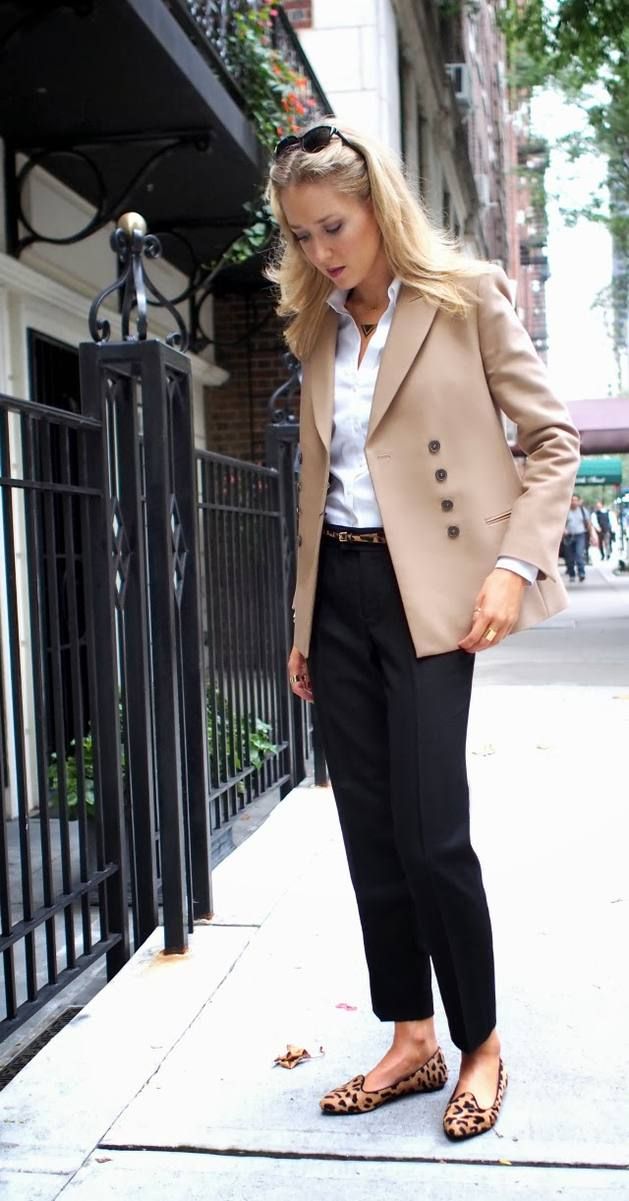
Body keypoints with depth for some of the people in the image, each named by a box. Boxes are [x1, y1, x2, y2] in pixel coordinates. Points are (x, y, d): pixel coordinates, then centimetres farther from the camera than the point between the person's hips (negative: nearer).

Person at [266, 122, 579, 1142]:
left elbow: (554, 440, -2)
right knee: (370, 830, 8)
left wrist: (515, 563, -14)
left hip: (425, 591, -5)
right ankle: (412, 1042, 22)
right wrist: (305, 624, 15)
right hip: (340, 589, 6)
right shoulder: (319, 332, 14)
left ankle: (481, 1047, 15)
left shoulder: (465, 298, -1)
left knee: (432, 831, -6)